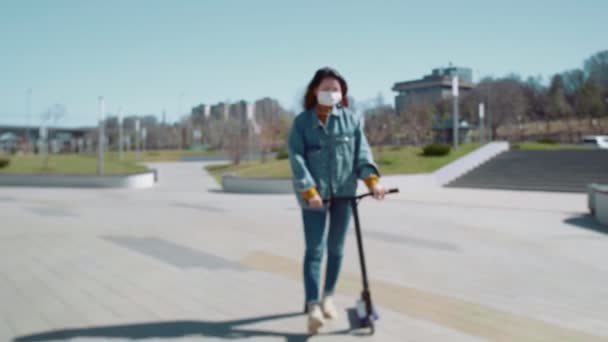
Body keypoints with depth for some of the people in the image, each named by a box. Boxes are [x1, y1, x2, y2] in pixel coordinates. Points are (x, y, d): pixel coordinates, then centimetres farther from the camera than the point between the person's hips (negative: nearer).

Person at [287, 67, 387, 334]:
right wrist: (310, 191, -21)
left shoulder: (351, 119, 4)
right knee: (314, 249, -7)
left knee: (336, 248, 12)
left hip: (343, 192, 3)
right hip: (313, 194, -3)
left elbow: (361, 151, -2)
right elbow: (296, 159, -10)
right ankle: (313, 307, -9)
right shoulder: (302, 122, -3)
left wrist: (372, 179, -18)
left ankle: (328, 296, 29)